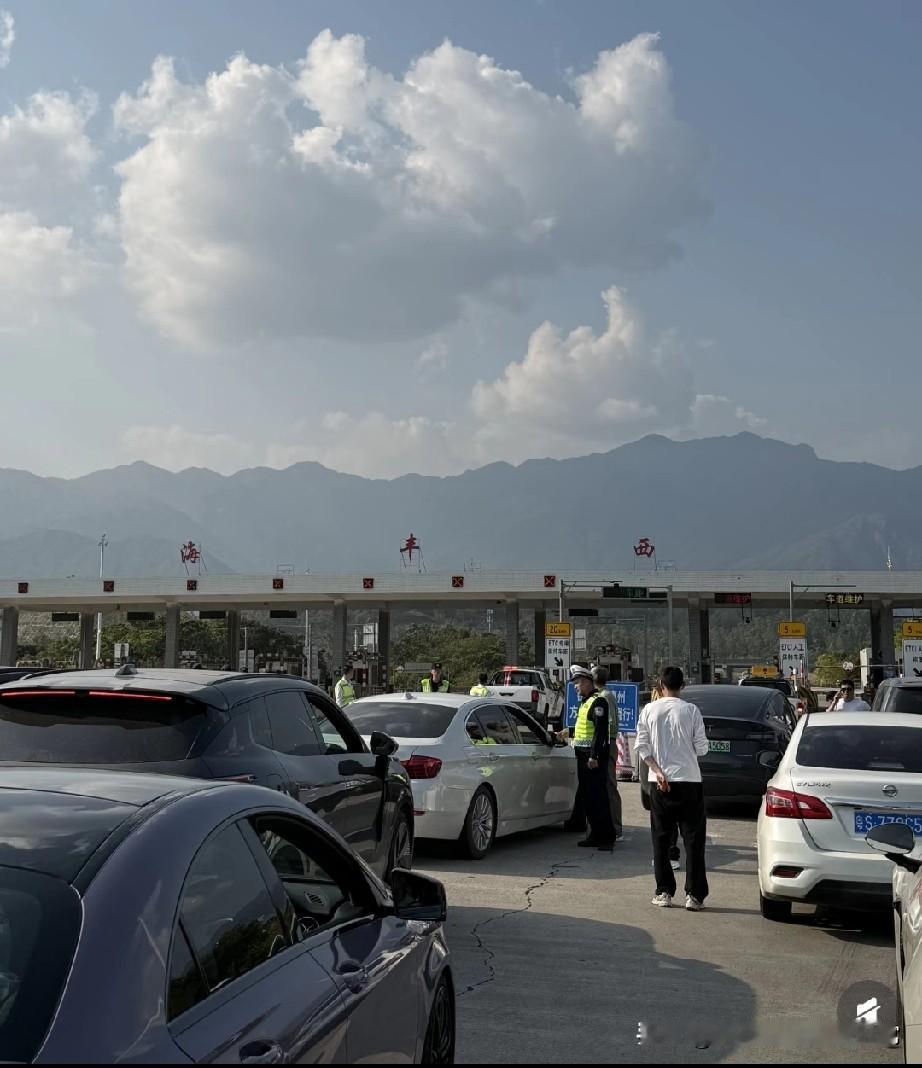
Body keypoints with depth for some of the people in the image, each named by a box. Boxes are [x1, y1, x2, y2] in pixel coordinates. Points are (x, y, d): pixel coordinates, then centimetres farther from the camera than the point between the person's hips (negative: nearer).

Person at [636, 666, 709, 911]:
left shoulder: (649, 710, 0)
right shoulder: (691, 710, -5)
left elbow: (642, 747, -3)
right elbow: (701, 748, -2)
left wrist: (657, 771, -5)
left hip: (659, 782, 2)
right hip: (689, 780, -2)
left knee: (661, 839, 10)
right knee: (693, 839, 4)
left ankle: (664, 892, 11)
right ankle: (694, 895, 1)